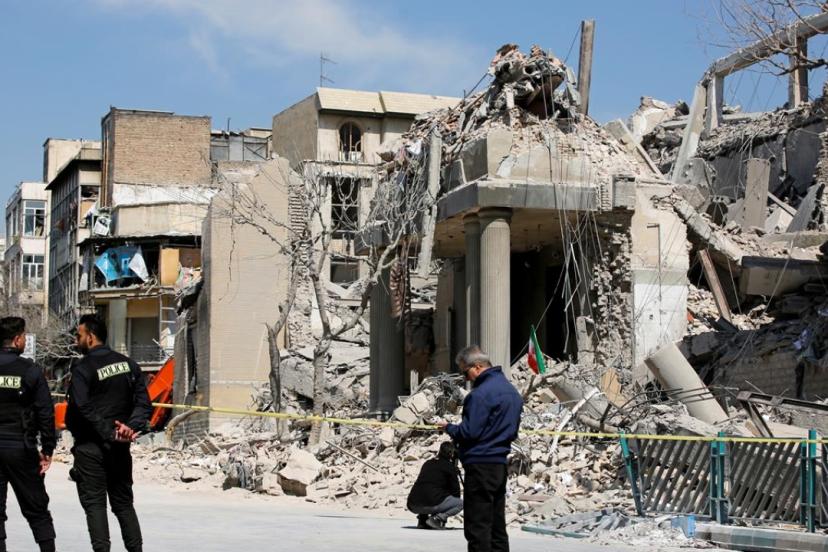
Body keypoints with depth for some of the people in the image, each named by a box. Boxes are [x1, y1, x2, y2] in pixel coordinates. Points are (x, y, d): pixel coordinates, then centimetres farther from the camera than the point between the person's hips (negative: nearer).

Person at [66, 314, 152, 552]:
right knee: (124, 503, 14)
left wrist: (109, 433, -16)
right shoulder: (128, 365, 7)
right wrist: (131, 427, -10)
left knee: (94, 503, -1)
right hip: (120, 448, 5)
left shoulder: (83, 369, -11)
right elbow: (144, 404, 1)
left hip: (90, 447, -5)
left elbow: (83, 409, -19)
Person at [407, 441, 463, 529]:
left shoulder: (427, 463, 24)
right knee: (460, 503, 9)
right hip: (432, 504, -7)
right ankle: (437, 519, -9)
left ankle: (422, 520, 16)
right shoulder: (449, 466, 5)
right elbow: (455, 488, 9)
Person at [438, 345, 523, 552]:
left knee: (477, 528, -5)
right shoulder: (511, 390, 15)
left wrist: (448, 427, -1)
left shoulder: (481, 393, -17)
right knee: (497, 526, 13)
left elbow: (468, 432, -20)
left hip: (480, 464, -10)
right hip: (501, 464, 10)